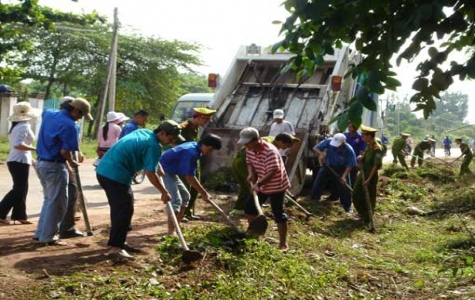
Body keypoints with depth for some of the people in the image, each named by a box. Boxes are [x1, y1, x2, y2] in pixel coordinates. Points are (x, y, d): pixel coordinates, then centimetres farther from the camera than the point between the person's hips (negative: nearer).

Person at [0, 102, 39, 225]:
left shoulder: (16, 127, 15)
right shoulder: (24, 127, -15)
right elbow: (18, 145, -27)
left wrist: (31, 159, 22)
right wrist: (36, 149, -24)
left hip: (15, 161, 10)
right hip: (20, 162, -10)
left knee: (21, 189, 13)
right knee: (19, 189, -4)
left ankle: (19, 215, 16)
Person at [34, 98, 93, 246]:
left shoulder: (48, 114, 8)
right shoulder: (69, 125, -19)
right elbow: (64, 151, -24)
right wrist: (71, 162, -4)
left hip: (41, 162, 9)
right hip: (54, 166, -9)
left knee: (49, 199, 20)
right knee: (57, 202, 1)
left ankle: (41, 233, 23)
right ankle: (47, 237, 4)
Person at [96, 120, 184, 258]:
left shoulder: (144, 132, 16)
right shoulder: (154, 146, -12)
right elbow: (150, 174, -14)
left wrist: (159, 171, 40)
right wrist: (165, 193, -4)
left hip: (104, 170, 10)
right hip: (116, 175, -10)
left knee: (120, 208, 18)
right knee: (124, 210, -6)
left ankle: (117, 241, 27)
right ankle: (115, 248, -6)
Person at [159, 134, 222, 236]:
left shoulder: (194, 148, 5)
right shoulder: (191, 152, -26)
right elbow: (190, 178, -25)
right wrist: (204, 193, -19)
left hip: (170, 171, 11)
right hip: (163, 171, -11)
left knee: (185, 196, 14)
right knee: (176, 200, -18)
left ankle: (176, 227, 18)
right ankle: (171, 232, -18)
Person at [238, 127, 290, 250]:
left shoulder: (270, 151, -30)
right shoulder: (250, 149, -4)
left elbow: (273, 172, -34)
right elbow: (249, 162, 12)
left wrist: (259, 184, -38)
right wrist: (251, 174, -8)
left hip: (276, 185, -8)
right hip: (261, 185, 9)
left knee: (278, 214, -5)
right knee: (250, 207, 13)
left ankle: (283, 244, 3)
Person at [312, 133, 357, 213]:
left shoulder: (349, 150, -28)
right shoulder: (329, 141, -25)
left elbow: (350, 165, -20)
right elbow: (315, 148, -18)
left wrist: (344, 176, -30)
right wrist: (320, 154, -38)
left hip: (341, 170, -2)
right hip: (327, 167, 2)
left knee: (344, 187, 0)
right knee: (317, 185, 5)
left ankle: (347, 206, 18)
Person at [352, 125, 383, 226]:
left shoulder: (377, 148, -19)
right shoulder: (368, 146, 8)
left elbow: (377, 165, -21)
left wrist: (369, 179, -22)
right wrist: (361, 158, 0)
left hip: (371, 175, -9)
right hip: (362, 173, 9)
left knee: (368, 198, 3)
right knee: (356, 196, 16)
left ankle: (368, 219, 18)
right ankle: (363, 215, 33)